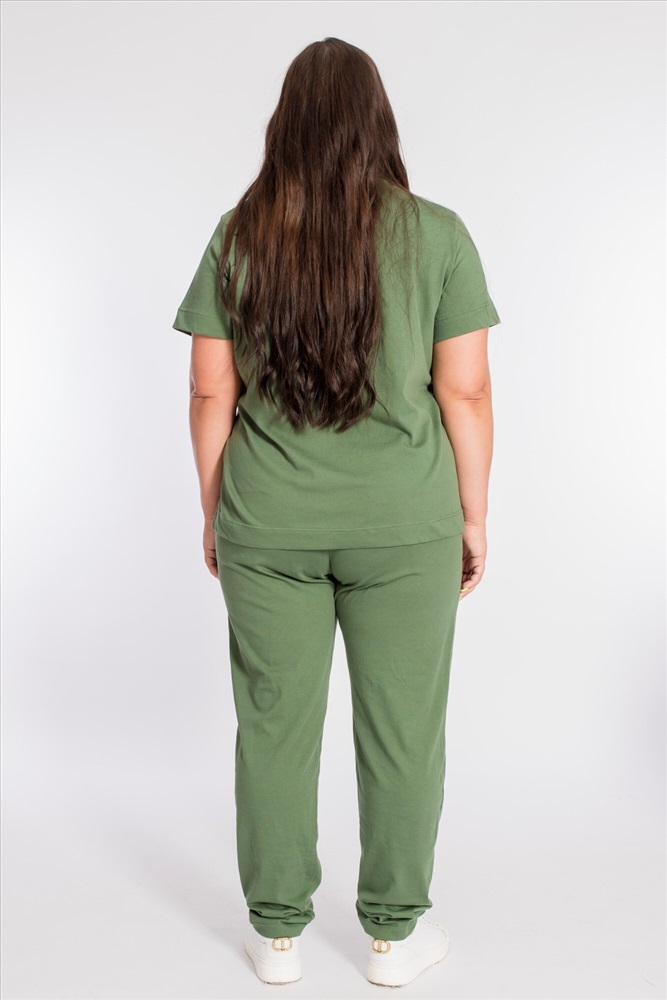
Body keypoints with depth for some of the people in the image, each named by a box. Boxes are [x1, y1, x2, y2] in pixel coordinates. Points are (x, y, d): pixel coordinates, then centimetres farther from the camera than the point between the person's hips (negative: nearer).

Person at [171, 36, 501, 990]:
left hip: (267, 528, 2)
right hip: (403, 527, -1)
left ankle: (277, 930, 25)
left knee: (275, 725, 12)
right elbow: (466, 391, -6)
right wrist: (474, 516, 4)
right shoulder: (437, 234, -6)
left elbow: (210, 393, -1)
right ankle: (395, 932, 24)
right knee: (402, 730, 11)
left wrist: (214, 512, 10)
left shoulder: (237, 236, -2)